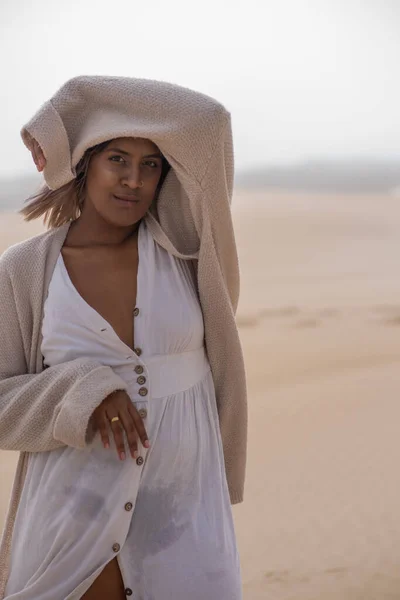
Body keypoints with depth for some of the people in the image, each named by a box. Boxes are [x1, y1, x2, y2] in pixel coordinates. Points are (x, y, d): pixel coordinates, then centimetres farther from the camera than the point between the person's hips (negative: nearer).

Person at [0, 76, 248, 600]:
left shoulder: (179, 245, -1)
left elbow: (207, 122, -10)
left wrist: (80, 101, -2)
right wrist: (81, 393, -19)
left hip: (184, 509, 2)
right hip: (76, 515, -1)